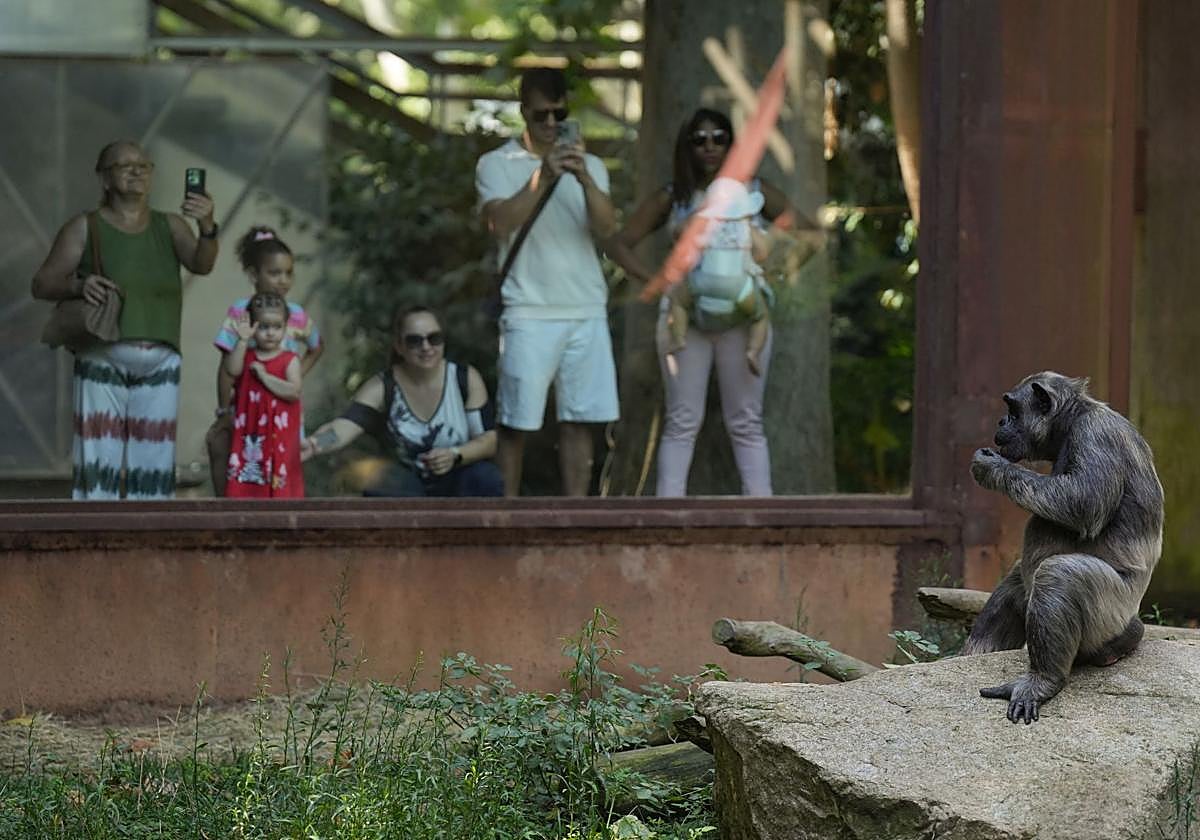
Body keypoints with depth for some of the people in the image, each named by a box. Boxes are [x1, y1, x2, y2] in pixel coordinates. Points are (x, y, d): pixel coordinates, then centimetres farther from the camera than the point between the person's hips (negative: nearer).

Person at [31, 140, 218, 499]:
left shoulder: (170, 226, 12)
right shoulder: (85, 227, 5)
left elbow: (201, 263, -5)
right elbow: (42, 284, 3)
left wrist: (207, 227, -24)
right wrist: (77, 285, -17)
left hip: (160, 365, 3)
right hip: (103, 363, -3)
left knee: (152, 463, 0)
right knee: (99, 461, -9)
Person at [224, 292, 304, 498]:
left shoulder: (289, 360, -1)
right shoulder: (246, 355, 7)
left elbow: (294, 391, -14)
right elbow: (232, 370, -14)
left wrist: (264, 376, -15)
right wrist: (243, 340, -19)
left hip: (279, 434, -2)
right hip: (249, 433, 2)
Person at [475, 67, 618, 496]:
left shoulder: (589, 165, 14)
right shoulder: (496, 164, 4)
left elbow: (606, 228, -1)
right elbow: (501, 223, -13)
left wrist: (585, 180, -18)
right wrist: (543, 179, -22)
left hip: (588, 312, 3)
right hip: (529, 312, -3)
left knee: (579, 421, 2)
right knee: (515, 423, -3)